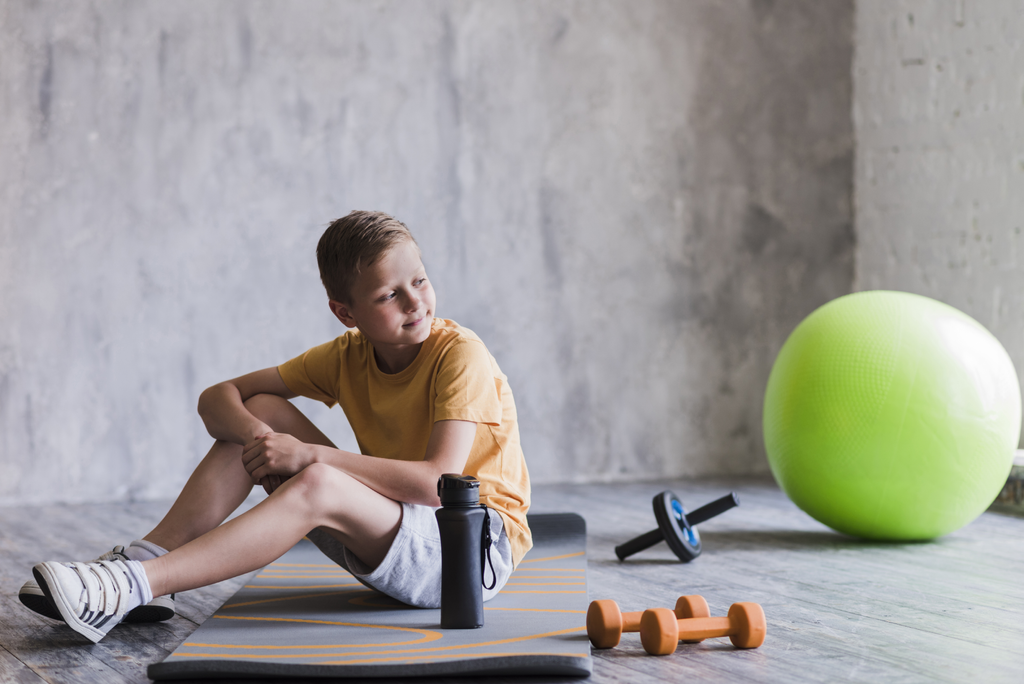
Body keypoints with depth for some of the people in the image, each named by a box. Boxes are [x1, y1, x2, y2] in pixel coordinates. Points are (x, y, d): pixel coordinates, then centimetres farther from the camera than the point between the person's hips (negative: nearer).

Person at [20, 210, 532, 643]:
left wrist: (311, 455, -28)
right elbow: (219, 396, 3)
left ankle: (131, 587, -35)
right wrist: (254, 435, -22)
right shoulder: (348, 356, 2)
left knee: (316, 485, -33)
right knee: (263, 411, -4)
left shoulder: (460, 355, -17)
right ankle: (147, 556, -12)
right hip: (393, 532, 7)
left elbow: (439, 482, -30)